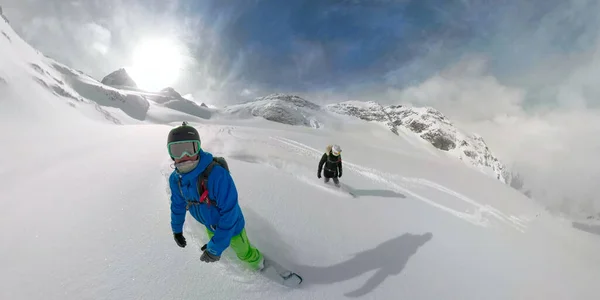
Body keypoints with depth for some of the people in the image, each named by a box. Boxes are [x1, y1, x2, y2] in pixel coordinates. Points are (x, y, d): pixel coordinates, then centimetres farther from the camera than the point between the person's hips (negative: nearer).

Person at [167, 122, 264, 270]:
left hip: (231, 227, -6)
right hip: (210, 225, 6)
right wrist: (177, 229, 16)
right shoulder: (175, 178, -17)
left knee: (243, 251, 18)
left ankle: (257, 261, 50)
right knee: (214, 239, 36)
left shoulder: (217, 174, -40)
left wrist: (216, 248, -31)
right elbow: (178, 204, 4)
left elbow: (230, 212, -35)